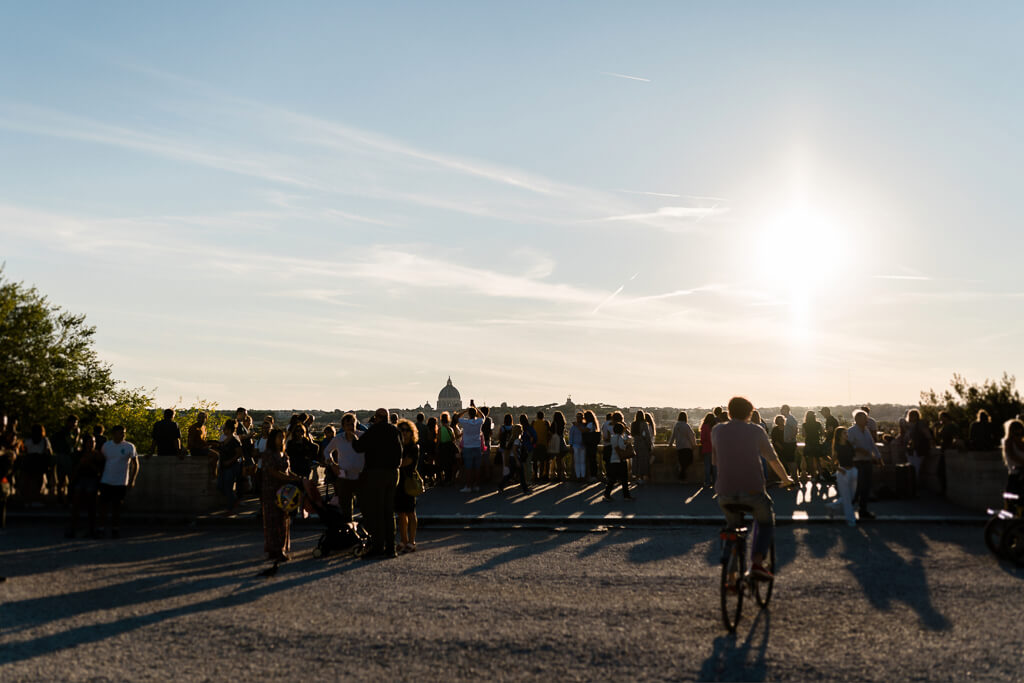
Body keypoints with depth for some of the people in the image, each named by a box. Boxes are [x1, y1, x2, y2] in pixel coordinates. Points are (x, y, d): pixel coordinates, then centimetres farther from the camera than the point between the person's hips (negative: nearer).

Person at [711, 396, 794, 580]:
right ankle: (757, 562, 3)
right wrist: (786, 479, 29)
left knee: (733, 527, 25)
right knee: (766, 523, 23)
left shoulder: (717, 430, 7)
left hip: (725, 491, 2)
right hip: (752, 491, -2)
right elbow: (773, 459, 12)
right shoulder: (756, 431, 3)